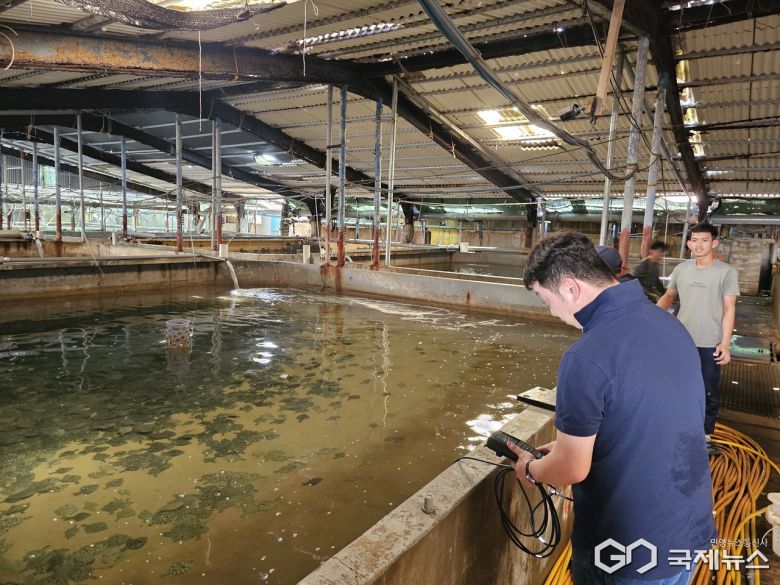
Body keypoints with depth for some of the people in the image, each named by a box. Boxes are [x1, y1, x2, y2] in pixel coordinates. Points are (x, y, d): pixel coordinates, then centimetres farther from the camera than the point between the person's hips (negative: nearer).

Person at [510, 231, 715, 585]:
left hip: (630, 550, -7)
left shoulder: (586, 359, -29)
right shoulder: (669, 324, -3)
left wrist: (531, 469, 1)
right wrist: (568, 445, 12)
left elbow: (572, 471, -19)